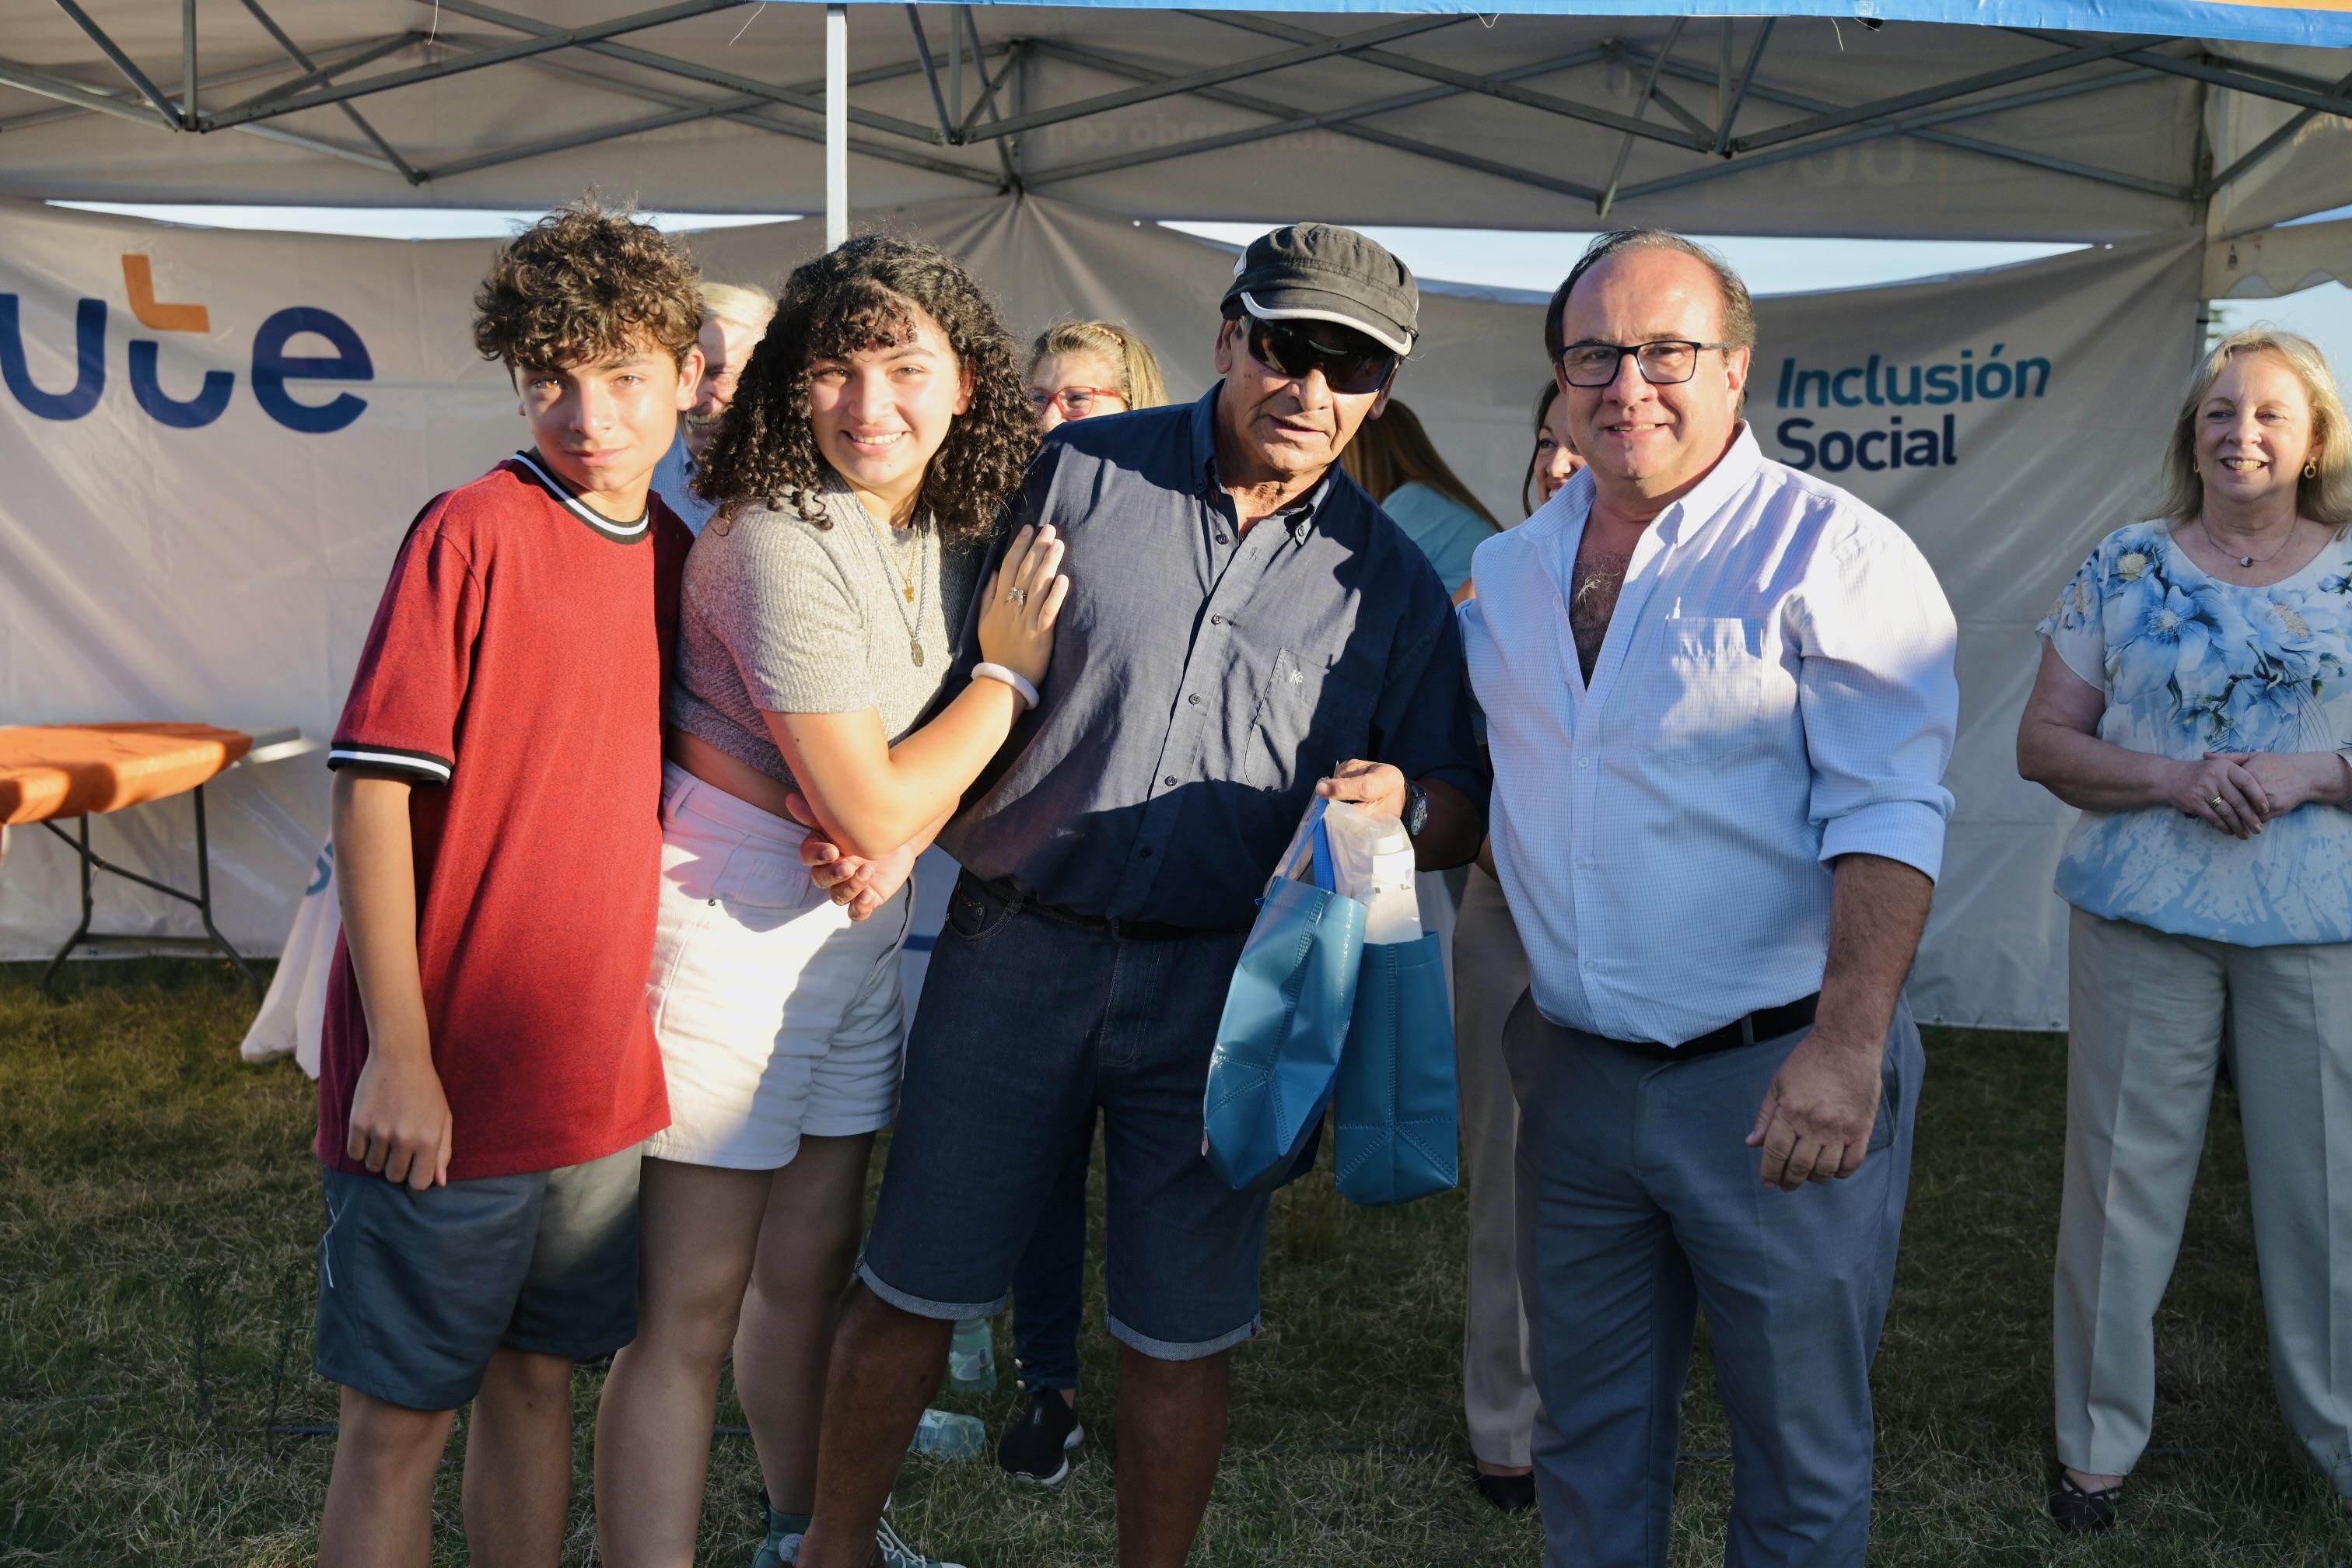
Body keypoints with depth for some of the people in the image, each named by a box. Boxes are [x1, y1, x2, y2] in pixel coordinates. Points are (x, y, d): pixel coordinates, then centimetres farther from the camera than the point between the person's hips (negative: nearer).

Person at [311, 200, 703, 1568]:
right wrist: (397, 1054, -16)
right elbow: (371, 787, -14)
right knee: (402, 1415, 8)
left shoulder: (684, 557, 7)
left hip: (601, 1075, 6)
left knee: (539, 1377, 19)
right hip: (441, 1086, -6)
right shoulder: (475, 532, -12)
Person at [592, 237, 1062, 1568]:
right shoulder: (779, 546, -21)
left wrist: (904, 829, -9)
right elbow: (872, 808, -20)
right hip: (733, 937, -8)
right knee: (692, 1304, 2)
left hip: (865, 933, 8)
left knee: (811, 1266, 22)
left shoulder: (955, 532, 4)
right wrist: (1013, 671, -10)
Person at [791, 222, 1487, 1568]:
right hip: (1017, 944, 0)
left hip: (1223, 986, 1)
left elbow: (1469, 811, 7)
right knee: (913, 1288, 11)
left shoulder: (1390, 579, 4)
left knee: (1182, 1336, 11)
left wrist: (1403, 798, -15)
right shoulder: (1073, 474, -1)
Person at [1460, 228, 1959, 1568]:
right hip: (1576, 1077, 5)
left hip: (1779, 1079, -5)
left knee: (1801, 1444, 10)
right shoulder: (1511, 570, 9)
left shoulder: (1831, 551, -10)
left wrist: (1845, 1046, -24)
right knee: (1589, 1430, 19)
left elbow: (1888, 818, -16)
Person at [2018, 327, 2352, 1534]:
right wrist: (2169, 778, -15)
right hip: (2143, 922, 0)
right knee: (2122, 1177, 6)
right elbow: (2043, 742, 1)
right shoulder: (2124, 570, 4)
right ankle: (2097, 1441, 21)